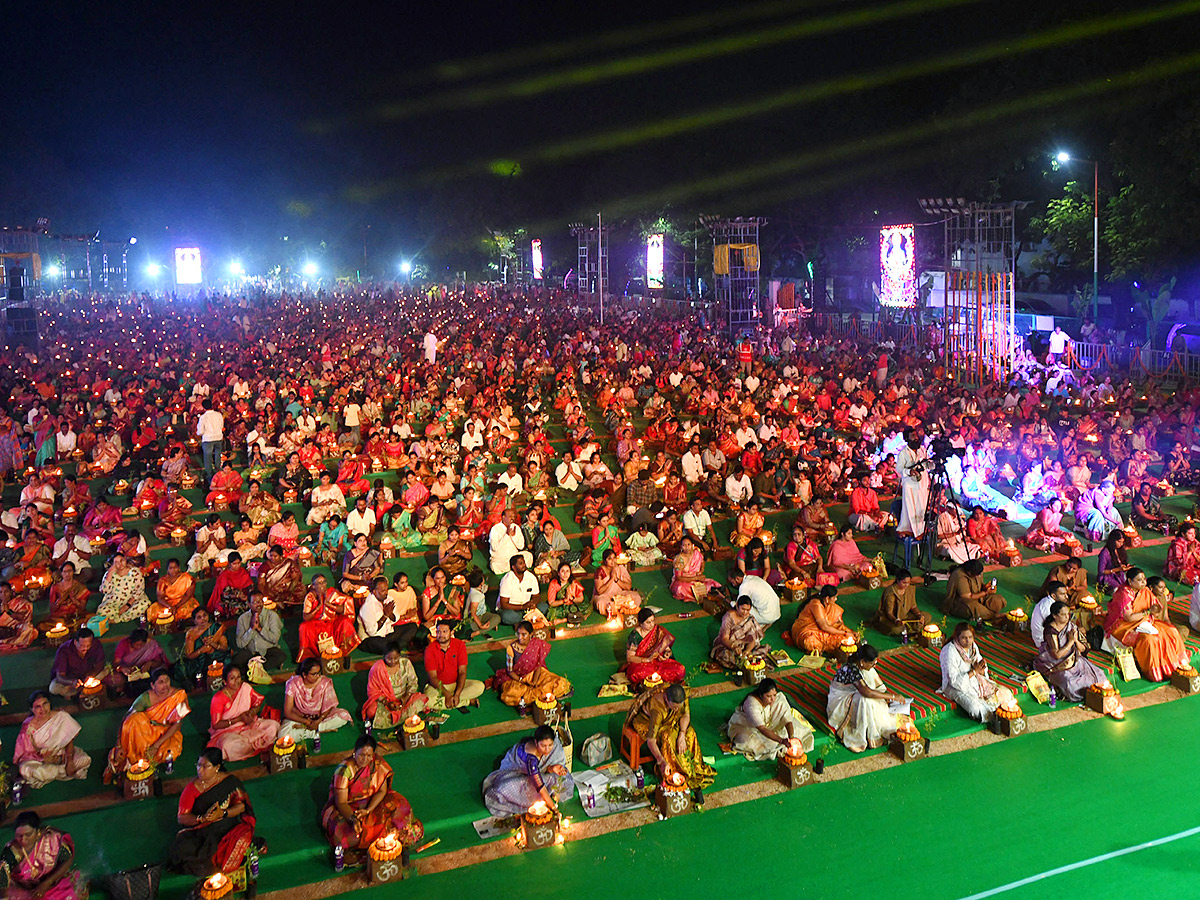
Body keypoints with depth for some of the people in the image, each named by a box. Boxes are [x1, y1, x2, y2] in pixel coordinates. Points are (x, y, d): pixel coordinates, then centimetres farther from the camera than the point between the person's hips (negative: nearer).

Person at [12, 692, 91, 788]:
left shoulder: (62, 717, -16)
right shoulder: (28, 727, -16)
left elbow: (70, 741, -9)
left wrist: (70, 760, -17)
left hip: (62, 755, 1)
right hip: (39, 759, -1)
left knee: (85, 760, -22)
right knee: (26, 770, -34)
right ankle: (63, 770, -10)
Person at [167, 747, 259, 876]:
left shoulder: (231, 781, -2)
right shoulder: (192, 787, -3)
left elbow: (241, 806, -2)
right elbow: (181, 817, -4)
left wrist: (223, 813, -20)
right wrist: (202, 818, -22)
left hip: (227, 829, -1)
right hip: (198, 831, 1)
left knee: (244, 836, -32)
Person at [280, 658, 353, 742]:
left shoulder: (325, 682, -17)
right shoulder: (294, 684, -20)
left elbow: (329, 707, -12)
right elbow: (287, 713, -18)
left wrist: (318, 721, -28)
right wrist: (307, 721, -24)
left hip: (320, 716, 2)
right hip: (300, 718, -2)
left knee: (344, 716, -25)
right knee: (283, 735, -31)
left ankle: (302, 728, -21)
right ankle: (323, 729, -22)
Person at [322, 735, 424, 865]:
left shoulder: (378, 764, -12)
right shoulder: (344, 770, -24)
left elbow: (382, 791, -7)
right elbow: (341, 802, -23)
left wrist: (368, 810, -24)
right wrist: (353, 819, -42)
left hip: (372, 804, 3)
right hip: (348, 809, -3)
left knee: (399, 806, -21)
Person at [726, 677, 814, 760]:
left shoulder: (779, 697, -25)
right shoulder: (752, 703, -40)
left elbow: (787, 719, -29)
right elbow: (762, 729, -47)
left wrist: (791, 737, -48)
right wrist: (781, 740, -57)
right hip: (744, 725, -4)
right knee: (748, 742, -37)